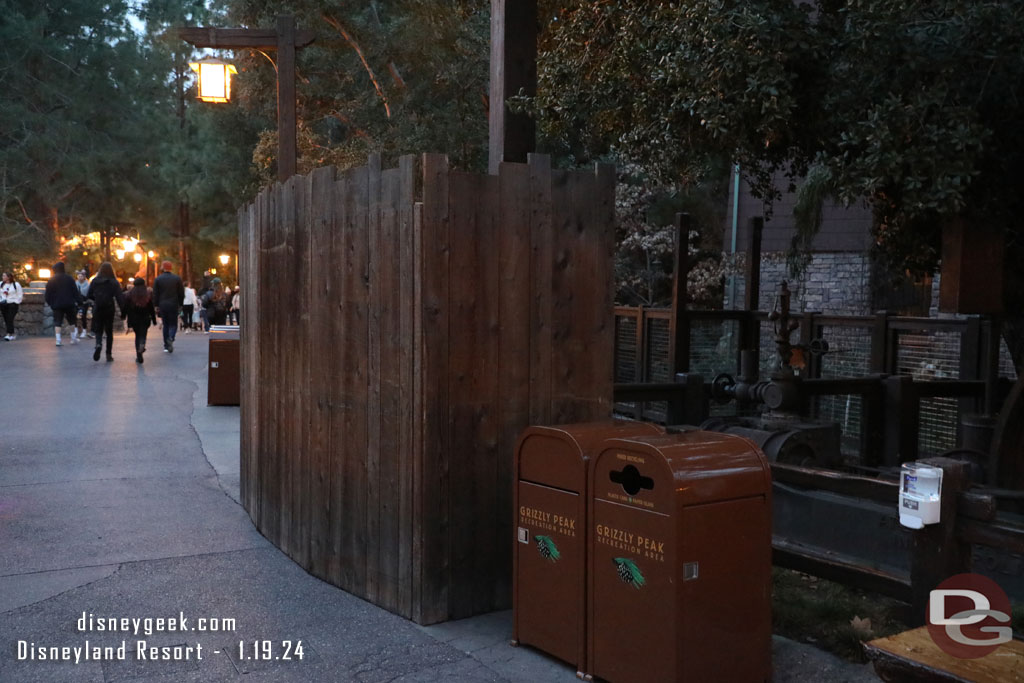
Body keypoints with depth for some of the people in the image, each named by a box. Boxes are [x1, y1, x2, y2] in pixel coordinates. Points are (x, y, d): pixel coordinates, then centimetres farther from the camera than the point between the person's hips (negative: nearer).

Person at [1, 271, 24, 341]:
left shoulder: (16, 284, -3)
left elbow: (20, 295, 0)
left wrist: (17, 302, -5)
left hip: (13, 304, -5)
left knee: (10, 319, -14)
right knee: (6, 320, 3)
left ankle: (9, 334, -15)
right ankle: (12, 334, 12)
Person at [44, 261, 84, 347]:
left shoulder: (52, 280, -1)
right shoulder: (69, 278, -1)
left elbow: (48, 292, 3)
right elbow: (75, 291, 0)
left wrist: (48, 302, 13)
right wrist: (77, 300, 5)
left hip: (57, 304, -1)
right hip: (69, 304, 1)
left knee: (57, 322, 0)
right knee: (71, 321, 14)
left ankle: (58, 340, -14)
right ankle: (74, 339, 19)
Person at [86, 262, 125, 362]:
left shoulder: (95, 281, -2)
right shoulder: (114, 282, -7)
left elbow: (89, 295, 4)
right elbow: (119, 297, -10)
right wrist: (123, 311, -8)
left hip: (97, 309, 1)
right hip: (109, 310, -1)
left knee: (98, 330, 9)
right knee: (109, 332, 10)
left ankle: (98, 344, -22)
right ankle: (109, 355, 10)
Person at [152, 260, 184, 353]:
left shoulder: (158, 279, 1)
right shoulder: (177, 278, 0)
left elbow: (155, 293, 3)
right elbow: (181, 293, 2)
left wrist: (157, 305, 10)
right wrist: (180, 304, 11)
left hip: (163, 305, 1)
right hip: (174, 305, -1)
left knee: (165, 325, 11)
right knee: (173, 324, 5)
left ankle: (166, 346, 9)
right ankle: (171, 338, -25)